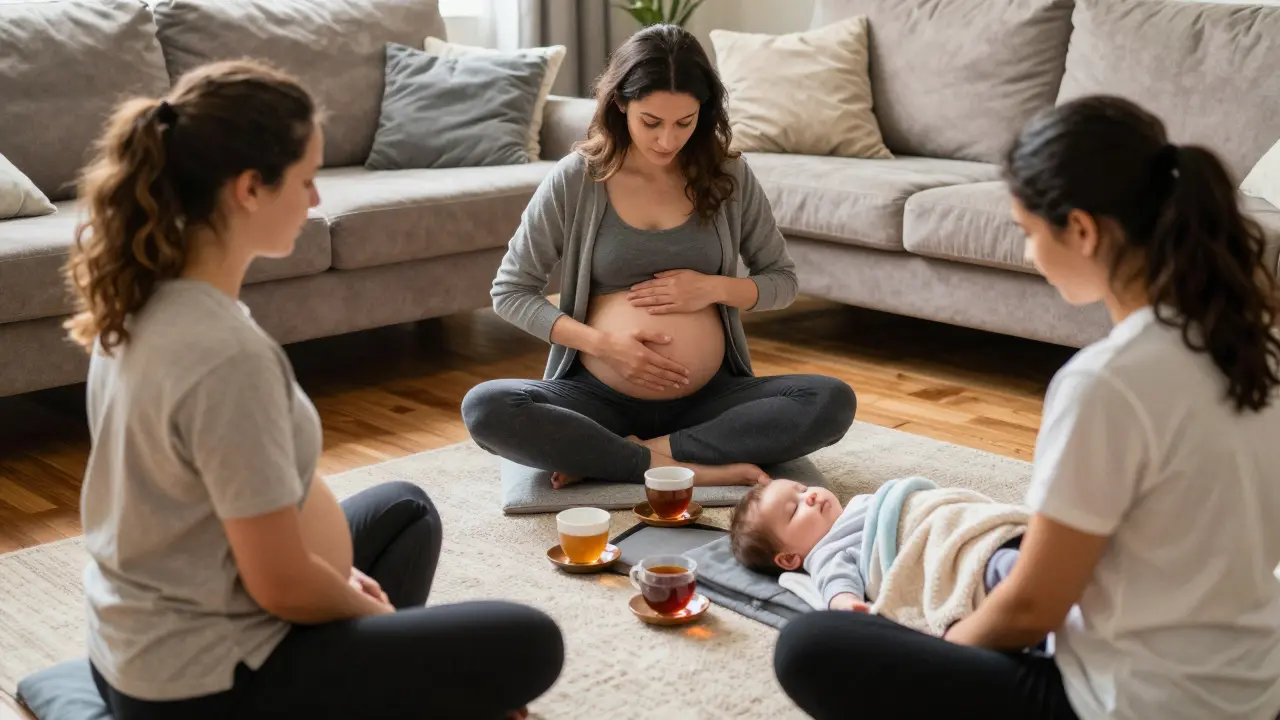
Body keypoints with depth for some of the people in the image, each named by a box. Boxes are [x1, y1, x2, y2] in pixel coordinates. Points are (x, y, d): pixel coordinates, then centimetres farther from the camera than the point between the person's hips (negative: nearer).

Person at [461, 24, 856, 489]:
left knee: (832, 403, -24)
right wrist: (602, 342, -15)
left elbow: (782, 280, 10)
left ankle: (634, 455, -19)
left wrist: (715, 287, -12)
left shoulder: (728, 175, 0)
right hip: (601, 397, -1)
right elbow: (510, 292, 0)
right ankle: (686, 467, -25)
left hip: (707, 399, 2)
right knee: (485, 409, -30)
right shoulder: (575, 180, -5)